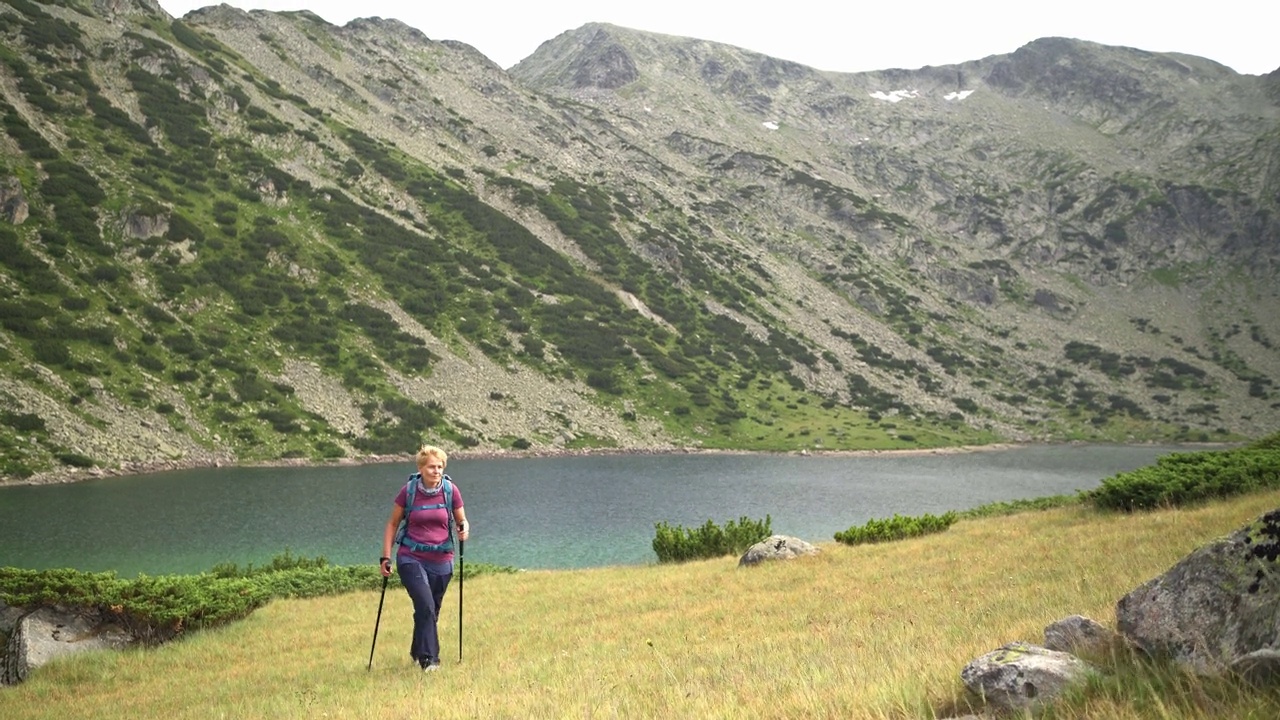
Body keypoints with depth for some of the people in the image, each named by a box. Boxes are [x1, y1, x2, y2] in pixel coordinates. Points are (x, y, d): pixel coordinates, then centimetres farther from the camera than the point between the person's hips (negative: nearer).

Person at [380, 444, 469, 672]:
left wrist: (464, 529, -16)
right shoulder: (408, 491, -7)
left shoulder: (450, 490, -3)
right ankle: (429, 658, -13)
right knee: (425, 606, -20)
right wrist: (386, 557, -2)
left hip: (441, 561, 3)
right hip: (411, 559, -3)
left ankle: (418, 653, 35)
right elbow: (392, 524, 3)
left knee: (431, 611, 13)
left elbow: (462, 521, 8)